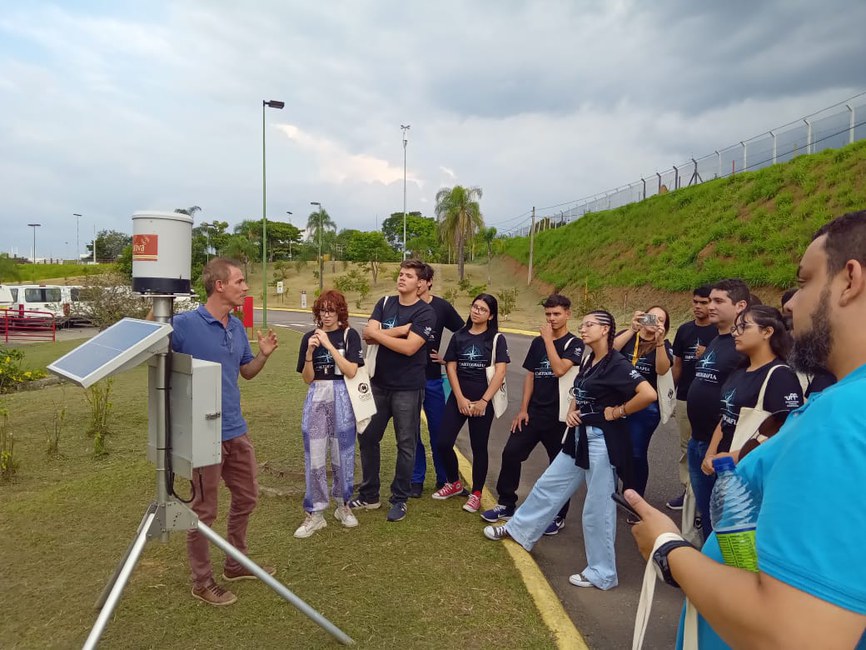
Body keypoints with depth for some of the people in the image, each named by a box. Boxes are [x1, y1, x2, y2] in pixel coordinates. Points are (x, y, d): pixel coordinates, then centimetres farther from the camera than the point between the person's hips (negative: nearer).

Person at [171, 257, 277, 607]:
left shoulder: (237, 326, 6)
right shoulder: (182, 324, -15)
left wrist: (264, 354, -2)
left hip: (236, 430, 8)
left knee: (246, 497, 19)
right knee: (204, 509, 7)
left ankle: (237, 563, 39)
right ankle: (202, 580, 26)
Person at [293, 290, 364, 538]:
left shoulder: (349, 335, -3)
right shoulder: (309, 337, 5)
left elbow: (351, 371, -14)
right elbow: (307, 378, 3)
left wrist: (328, 345, -17)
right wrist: (310, 352, -13)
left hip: (342, 399, -2)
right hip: (316, 398, 2)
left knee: (342, 453, 7)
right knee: (314, 457, 2)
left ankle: (343, 505, 26)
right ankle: (315, 514, 13)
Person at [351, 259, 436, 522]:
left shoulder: (425, 313, -10)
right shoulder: (385, 303, 5)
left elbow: (409, 347, -22)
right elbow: (368, 336, -8)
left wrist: (378, 333, -13)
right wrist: (399, 330, -17)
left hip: (408, 388, -5)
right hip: (379, 384, 5)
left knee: (406, 444, 6)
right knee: (368, 437, 11)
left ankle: (399, 499, 21)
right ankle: (369, 495, 27)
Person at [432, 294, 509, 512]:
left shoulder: (496, 339, -3)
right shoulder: (459, 336, 6)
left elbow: (500, 373, -9)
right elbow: (450, 367, 2)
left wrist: (483, 401, -14)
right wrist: (460, 398, -8)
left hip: (483, 402, -3)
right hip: (458, 399, 3)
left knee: (478, 448, 6)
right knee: (443, 443, -1)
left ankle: (476, 493, 22)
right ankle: (454, 483, 24)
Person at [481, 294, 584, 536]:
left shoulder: (574, 344, -6)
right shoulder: (538, 342, 8)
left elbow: (559, 369, -23)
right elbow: (530, 375, 9)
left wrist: (548, 338, -17)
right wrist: (523, 409, 4)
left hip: (559, 416, -4)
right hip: (533, 412, 5)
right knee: (511, 454, 2)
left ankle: (558, 516, 21)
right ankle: (506, 505, 18)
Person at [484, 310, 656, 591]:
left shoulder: (617, 364, -17)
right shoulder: (588, 361, 9)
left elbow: (648, 394, -30)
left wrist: (618, 412, -19)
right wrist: (572, 411, 3)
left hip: (603, 441, -9)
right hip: (580, 436, 9)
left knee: (597, 508, 2)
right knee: (548, 486, 19)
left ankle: (601, 573, 19)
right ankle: (518, 529, 36)